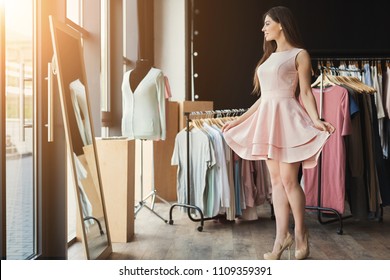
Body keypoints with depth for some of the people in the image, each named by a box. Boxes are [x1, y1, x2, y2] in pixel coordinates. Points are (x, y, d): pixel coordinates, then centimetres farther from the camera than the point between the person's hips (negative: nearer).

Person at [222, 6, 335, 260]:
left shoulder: (299, 54, 0)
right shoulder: (269, 57, 19)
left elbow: (306, 92, -7)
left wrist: (316, 121, -23)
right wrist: (239, 120, 19)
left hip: (288, 118, -7)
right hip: (267, 119, 7)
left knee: (289, 179, -6)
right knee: (276, 180, 6)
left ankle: (301, 234, 11)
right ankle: (282, 236, 11)